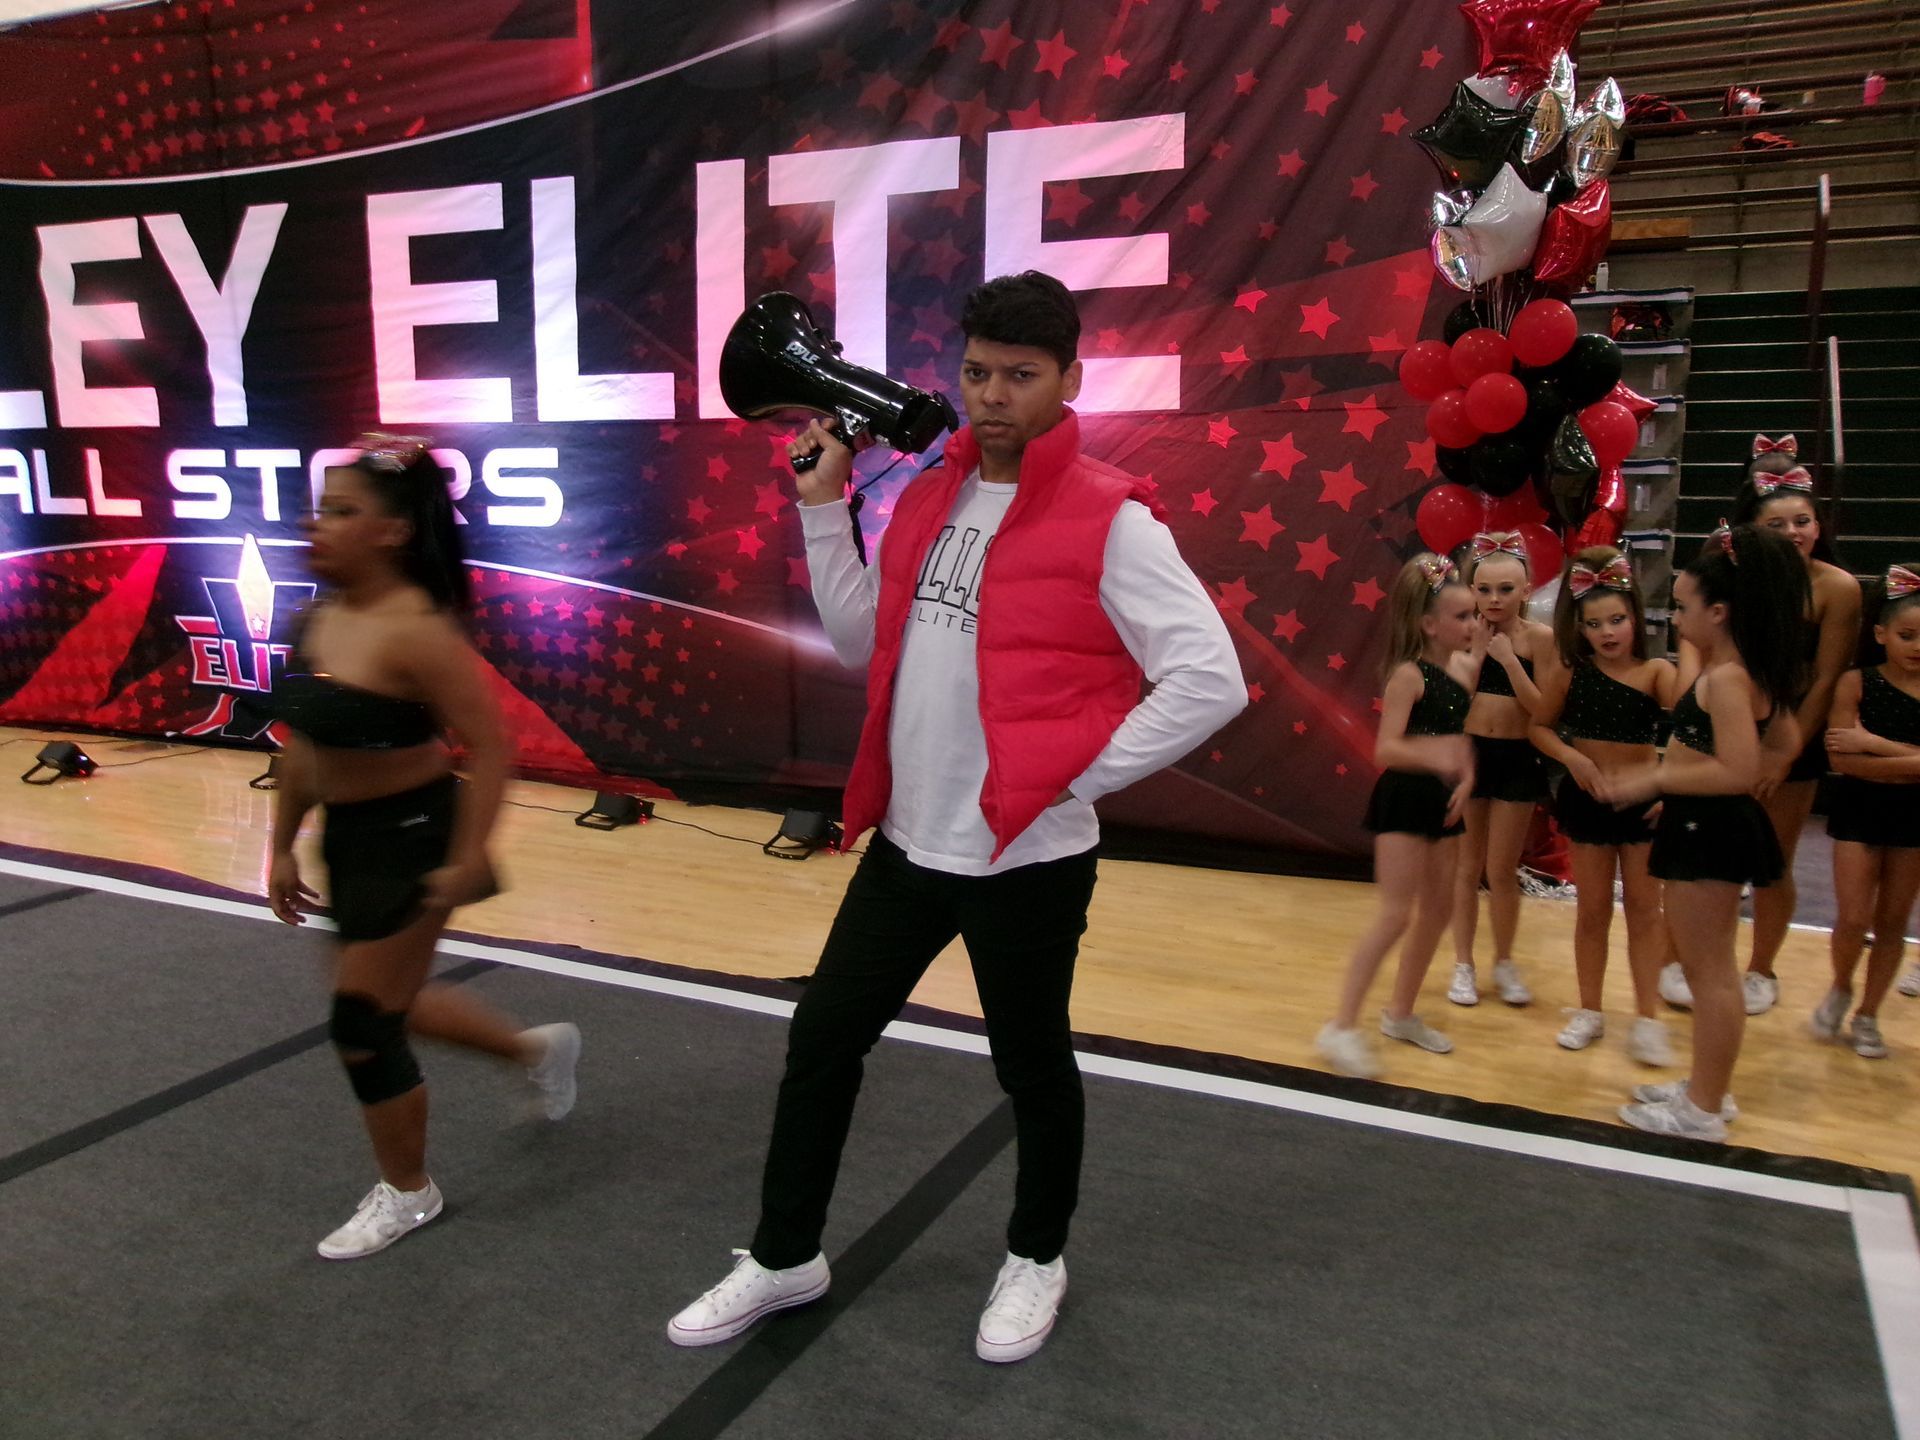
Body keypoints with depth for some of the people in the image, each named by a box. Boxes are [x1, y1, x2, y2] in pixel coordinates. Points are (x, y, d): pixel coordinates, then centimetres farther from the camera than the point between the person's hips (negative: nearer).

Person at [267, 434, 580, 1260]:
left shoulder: (416, 633, -25)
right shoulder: (317, 620, 1)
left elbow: (489, 746, -24)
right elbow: (304, 743, 10)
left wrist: (467, 862, -23)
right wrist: (283, 847, 13)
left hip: (412, 837, -9)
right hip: (347, 836, 9)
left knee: (361, 1023, 2)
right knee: (387, 1006, 21)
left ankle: (406, 1194, 27)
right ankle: (539, 1049, 44)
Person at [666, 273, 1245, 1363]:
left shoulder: (1109, 519, -14)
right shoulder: (929, 498, 8)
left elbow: (1211, 680, -17)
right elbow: (864, 641, 14)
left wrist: (1076, 777, -15)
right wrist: (825, 505, 7)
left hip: (1026, 858, -6)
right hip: (907, 842, 7)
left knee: (1031, 1065, 13)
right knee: (822, 1040, 14)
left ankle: (1038, 1259, 40)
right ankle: (786, 1259, 35)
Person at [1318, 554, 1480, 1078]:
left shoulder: (1463, 669, 7)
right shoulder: (1409, 674, -15)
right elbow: (1386, 748, -23)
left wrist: (1465, 783, -1)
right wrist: (1430, 754, -40)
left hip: (1442, 800, 8)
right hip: (1403, 799, -8)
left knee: (1437, 911, 14)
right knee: (1395, 915, -10)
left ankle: (1401, 1013, 29)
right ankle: (1342, 1026, -4)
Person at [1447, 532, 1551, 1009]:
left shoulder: (1539, 637, -8)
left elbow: (1543, 710, -13)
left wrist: (1508, 659, -19)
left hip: (1517, 760, -1)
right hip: (1468, 754, 1)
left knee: (1502, 871, 9)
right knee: (1467, 868, 11)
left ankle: (1504, 964, 28)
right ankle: (1463, 965, 23)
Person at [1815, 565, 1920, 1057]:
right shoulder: (1856, 683, -9)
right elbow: (1842, 758, -17)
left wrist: (1872, 742, -19)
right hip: (1859, 811, -2)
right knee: (1853, 919, -4)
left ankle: (1867, 1016, 25)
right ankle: (1840, 989, 25)